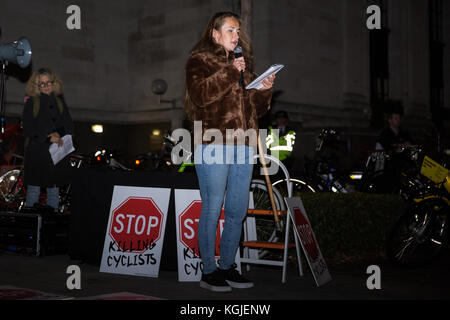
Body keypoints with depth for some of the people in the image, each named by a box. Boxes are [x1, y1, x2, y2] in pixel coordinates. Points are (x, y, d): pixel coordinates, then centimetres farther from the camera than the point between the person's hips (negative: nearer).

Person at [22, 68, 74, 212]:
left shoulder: (59, 101, 12)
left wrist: (58, 134, -13)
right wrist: (48, 139, -14)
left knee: (54, 188, 6)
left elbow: (69, 125, 8)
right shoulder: (31, 102, 2)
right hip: (37, 151, -3)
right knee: (34, 188, -2)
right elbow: (28, 129, -4)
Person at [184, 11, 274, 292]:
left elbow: (256, 108, 26)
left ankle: (227, 267, 19)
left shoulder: (242, 65, 25)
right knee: (212, 210, -5)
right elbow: (200, 94, -14)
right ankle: (209, 271, 4)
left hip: (242, 147, 7)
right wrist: (229, 73, -14)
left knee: (238, 211, 7)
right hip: (213, 145, -7)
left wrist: (265, 90, 8)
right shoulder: (199, 61, 6)